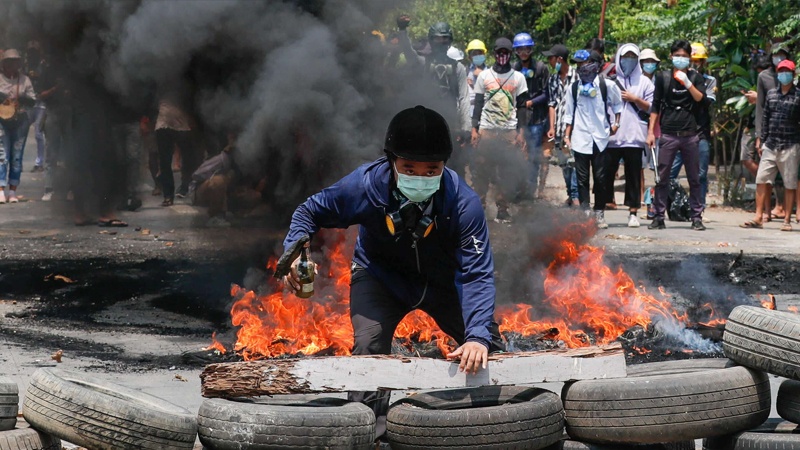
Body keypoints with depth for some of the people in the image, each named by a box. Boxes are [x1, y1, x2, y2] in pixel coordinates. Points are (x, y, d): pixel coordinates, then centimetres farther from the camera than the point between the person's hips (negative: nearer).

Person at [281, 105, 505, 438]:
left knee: (486, 351, 1)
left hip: (443, 280, 1)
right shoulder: (365, 186, -32)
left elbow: (477, 275, -34)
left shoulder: (463, 202, -35)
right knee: (368, 347, -22)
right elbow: (310, 211, -13)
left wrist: (478, 336, -48)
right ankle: (372, 428, -5)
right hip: (381, 276, -1)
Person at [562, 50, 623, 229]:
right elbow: (569, 114, 12)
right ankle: (585, 213, 1)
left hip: (600, 138, -1)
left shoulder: (606, 85, 1)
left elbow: (618, 104, 14)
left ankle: (599, 214, 11)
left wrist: (616, 123, 5)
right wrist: (567, 135, 7)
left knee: (601, 178, 2)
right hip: (580, 139, 1)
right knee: (582, 178, -1)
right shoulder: (574, 88, 8)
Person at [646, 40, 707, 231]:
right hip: (668, 134, 0)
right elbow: (655, 106, 8)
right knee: (662, 177, -1)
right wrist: (651, 132, 3)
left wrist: (687, 83, -17)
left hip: (690, 135, 0)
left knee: (694, 178, 4)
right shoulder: (663, 78, 7)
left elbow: (701, 99, -6)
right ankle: (659, 217, 5)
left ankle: (697, 217, 9)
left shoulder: (695, 78, 8)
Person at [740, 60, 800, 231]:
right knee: (761, 180, -1)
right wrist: (762, 141, 11)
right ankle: (758, 217, 3)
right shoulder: (771, 94, 11)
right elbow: (765, 118, 14)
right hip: (770, 145, 4)